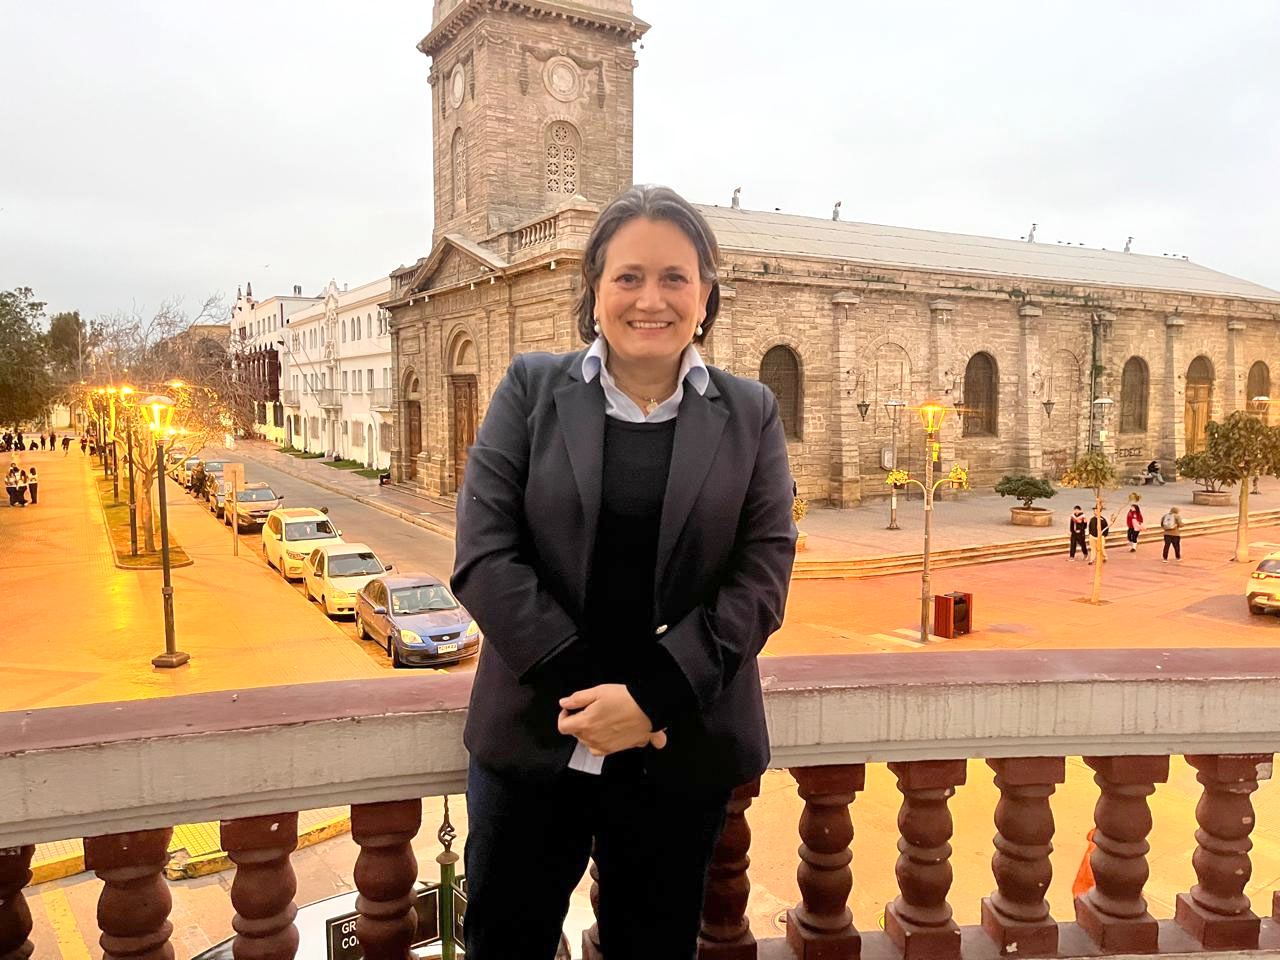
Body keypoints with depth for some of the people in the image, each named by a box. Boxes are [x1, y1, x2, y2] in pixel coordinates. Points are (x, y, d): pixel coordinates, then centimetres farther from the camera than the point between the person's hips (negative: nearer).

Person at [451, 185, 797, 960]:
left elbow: (762, 577, -5)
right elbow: (484, 556, -8)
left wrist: (651, 695, -16)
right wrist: (582, 688, -16)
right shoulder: (531, 389, 0)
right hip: (533, 736, 0)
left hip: (680, 748, 1)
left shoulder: (750, 414, 2)